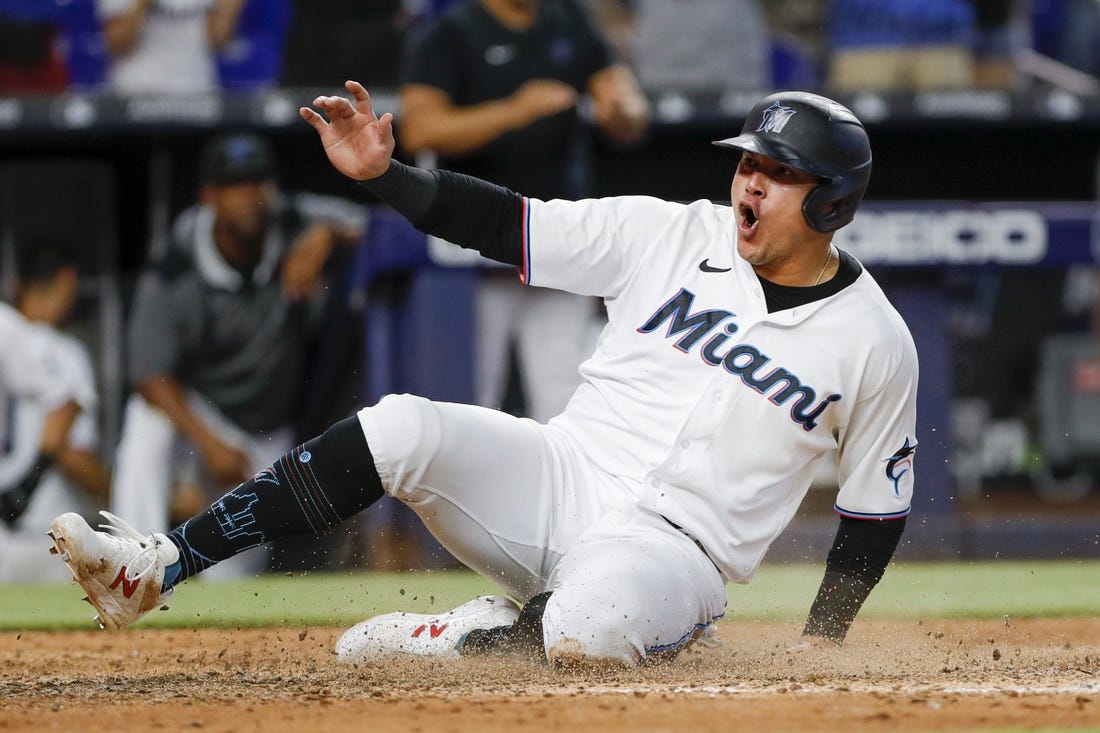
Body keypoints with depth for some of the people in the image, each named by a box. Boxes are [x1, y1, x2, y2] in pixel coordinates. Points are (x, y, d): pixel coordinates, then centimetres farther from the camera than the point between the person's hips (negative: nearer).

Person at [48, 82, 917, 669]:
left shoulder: (875, 342, -1)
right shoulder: (669, 234, 4)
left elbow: (877, 511, 7)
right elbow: (506, 223, 1)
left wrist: (819, 652, 3)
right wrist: (383, 174, -12)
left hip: (676, 551, -3)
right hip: (559, 479, 3)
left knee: (589, 630, -41)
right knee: (403, 428, -25)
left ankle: (470, 636, -7)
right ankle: (153, 571, -23)